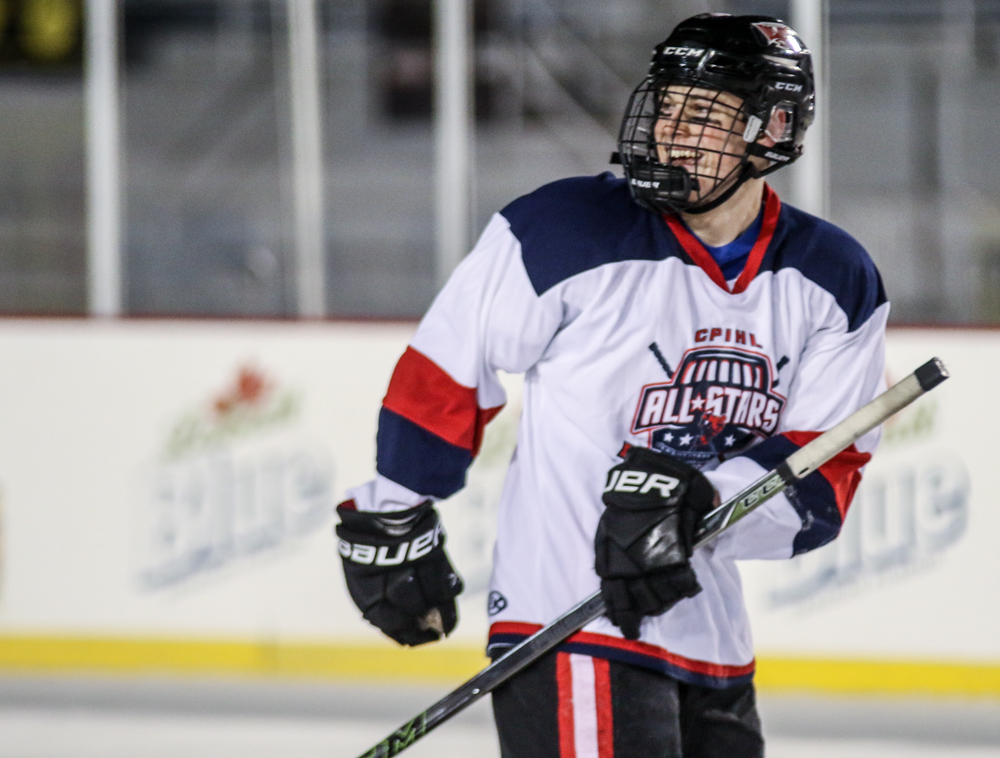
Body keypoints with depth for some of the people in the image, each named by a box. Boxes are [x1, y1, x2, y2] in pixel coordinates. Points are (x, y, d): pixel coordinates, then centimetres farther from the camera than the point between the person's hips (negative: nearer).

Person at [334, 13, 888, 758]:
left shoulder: (837, 285, 2)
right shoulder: (567, 233, -11)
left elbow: (825, 479, -4)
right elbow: (445, 371, 0)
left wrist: (691, 495, -22)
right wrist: (394, 521, 6)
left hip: (712, 654, 6)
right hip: (569, 636, -6)